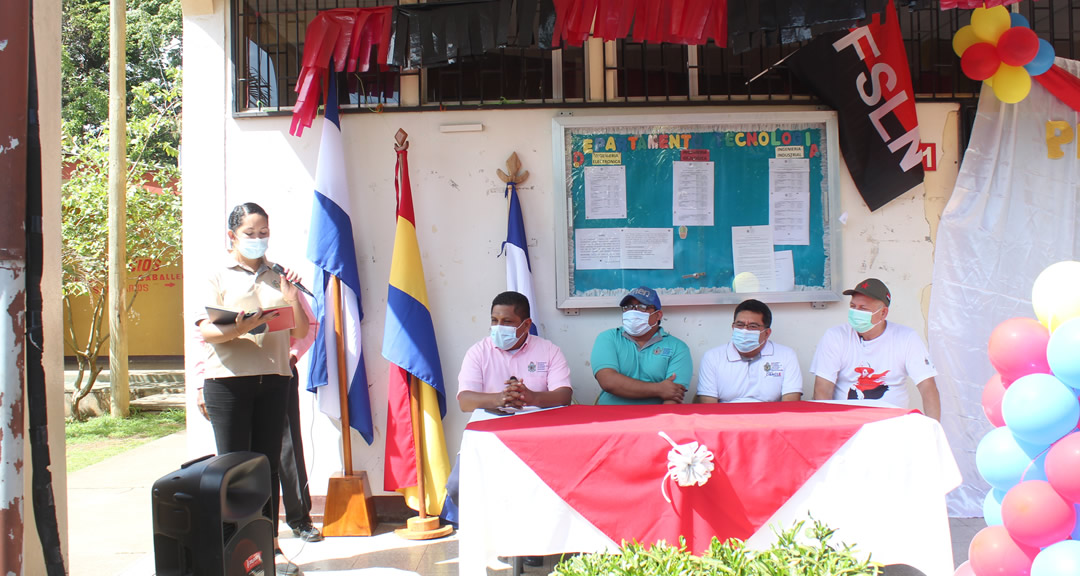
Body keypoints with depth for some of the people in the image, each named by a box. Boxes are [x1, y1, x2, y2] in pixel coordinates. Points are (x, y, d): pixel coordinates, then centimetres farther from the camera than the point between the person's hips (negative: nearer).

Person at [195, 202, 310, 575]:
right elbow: (206, 332, -6)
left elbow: (302, 331, 13)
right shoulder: (218, 276, 5)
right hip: (228, 380, -3)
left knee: (269, 465, 6)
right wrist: (240, 328, -25)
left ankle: (269, 546, 13)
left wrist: (291, 299, -4)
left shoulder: (278, 276, 15)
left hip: (273, 380, 3)